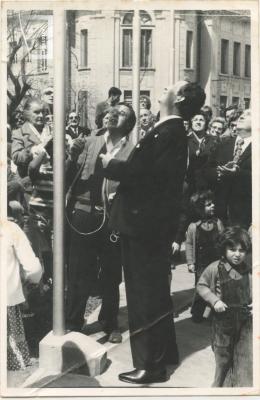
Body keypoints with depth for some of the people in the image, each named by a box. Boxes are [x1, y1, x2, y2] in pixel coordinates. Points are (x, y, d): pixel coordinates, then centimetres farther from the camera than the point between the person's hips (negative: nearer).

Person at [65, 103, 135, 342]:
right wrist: (73, 156, -12)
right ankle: (73, 324, 20)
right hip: (84, 216, 1)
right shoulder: (90, 143, 8)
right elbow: (69, 177, 5)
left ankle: (110, 324, 28)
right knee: (79, 274, 5)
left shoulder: (133, 151, 2)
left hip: (113, 219, -1)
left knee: (111, 275, 10)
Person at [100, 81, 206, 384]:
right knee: (154, 291, 19)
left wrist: (110, 164, -11)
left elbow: (141, 171, -26)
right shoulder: (170, 131, 13)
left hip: (145, 223, -10)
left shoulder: (168, 133, -18)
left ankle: (150, 364, 11)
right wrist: (118, 165, 3)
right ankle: (164, 352, 33)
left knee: (145, 294, -1)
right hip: (151, 222, 10)